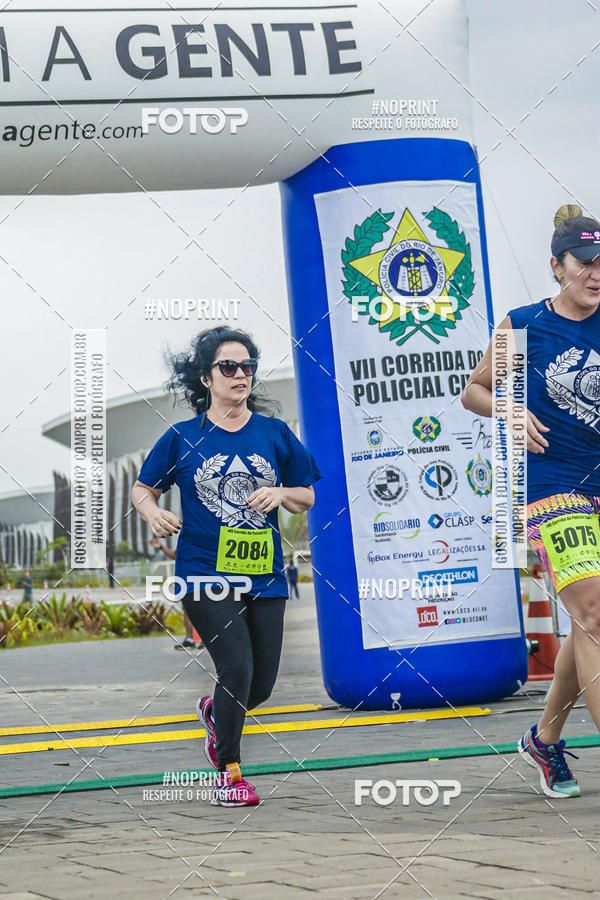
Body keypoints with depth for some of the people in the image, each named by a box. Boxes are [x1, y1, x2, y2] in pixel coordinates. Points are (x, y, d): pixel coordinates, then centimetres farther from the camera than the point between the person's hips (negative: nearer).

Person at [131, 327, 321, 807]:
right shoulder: (182, 438, 1)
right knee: (237, 669, -14)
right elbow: (141, 488, 9)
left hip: (265, 575, 3)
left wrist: (280, 493, -8)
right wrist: (154, 513, -12)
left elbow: (309, 496, 13)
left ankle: (215, 711, 43)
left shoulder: (275, 434, 6)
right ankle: (229, 773, 8)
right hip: (205, 573, -3)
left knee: (262, 685, 6)